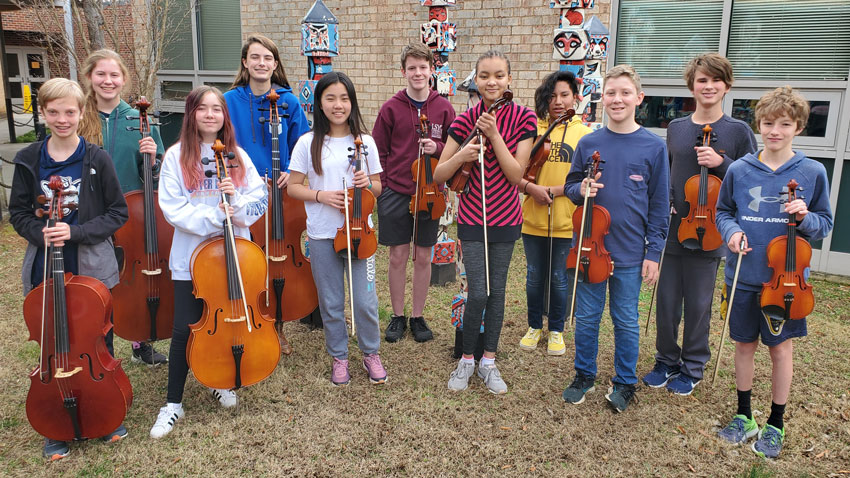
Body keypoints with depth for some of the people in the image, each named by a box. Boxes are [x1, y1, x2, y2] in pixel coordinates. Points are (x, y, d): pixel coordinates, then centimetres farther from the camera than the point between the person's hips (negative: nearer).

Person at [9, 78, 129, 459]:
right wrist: (40, 233, -13)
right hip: (45, 272, 2)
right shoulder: (28, 161, 1)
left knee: (98, 344, 11)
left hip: (92, 269, -2)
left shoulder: (97, 160, -6)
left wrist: (76, 231, -18)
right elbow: (18, 212, 7)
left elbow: (117, 214, -5)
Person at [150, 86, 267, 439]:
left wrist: (237, 201, -20)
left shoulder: (238, 156, 4)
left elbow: (260, 201, 0)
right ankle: (173, 404, 16)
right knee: (185, 329, 0)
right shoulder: (177, 156, -4)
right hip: (191, 256, -2)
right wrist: (214, 216, -22)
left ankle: (221, 383, 37)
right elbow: (173, 209, -11)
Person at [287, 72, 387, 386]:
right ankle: (339, 356, 30)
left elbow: (378, 188, 9)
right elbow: (293, 187, 1)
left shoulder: (365, 142, 2)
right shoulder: (308, 143, -2)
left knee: (365, 301, 3)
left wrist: (367, 183, -13)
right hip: (322, 235, 0)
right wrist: (320, 195, -15)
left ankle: (371, 353, 26)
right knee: (331, 303, 11)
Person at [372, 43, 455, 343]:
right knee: (398, 256, 5)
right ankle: (398, 316, 21)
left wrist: (438, 147, -12)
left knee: (423, 257, 8)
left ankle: (418, 317, 23)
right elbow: (379, 151, 3)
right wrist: (382, 184, -4)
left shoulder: (444, 108, 2)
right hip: (395, 193, -1)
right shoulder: (392, 108, -1)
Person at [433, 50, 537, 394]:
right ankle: (467, 359, 17)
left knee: (497, 290, 9)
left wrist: (494, 135, -21)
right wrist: (460, 156, -23)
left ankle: (488, 361, 26)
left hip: (505, 217, 1)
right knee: (478, 292, -5)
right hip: (472, 217, -1)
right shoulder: (465, 121, -5)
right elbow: (438, 176, -4)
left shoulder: (524, 119, -6)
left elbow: (516, 175, -13)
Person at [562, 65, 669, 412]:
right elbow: (571, 185, 11)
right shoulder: (589, 143, 1)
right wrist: (580, 190, -13)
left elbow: (659, 205, -2)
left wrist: (653, 253, -5)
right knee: (586, 317, 12)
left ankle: (624, 382, 29)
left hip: (630, 252, -1)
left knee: (626, 321, 10)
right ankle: (584, 376, 31)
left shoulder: (654, 147, -4)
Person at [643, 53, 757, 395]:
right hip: (672, 230, 3)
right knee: (667, 301, 8)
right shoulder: (675, 128, 8)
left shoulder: (738, 131, -3)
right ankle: (667, 362, 27)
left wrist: (721, 163, -18)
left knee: (698, 305, 7)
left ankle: (693, 368, 25)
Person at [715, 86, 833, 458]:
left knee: (781, 347, 9)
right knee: (744, 344, 12)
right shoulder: (739, 170, -3)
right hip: (743, 275, 1)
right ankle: (744, 416, 30)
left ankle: (775, 424, 27)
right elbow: (723, 213, 9)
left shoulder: (813, 173, -5)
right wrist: (731, 231, -12)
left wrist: (805, 218, -19)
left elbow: (825, 225, 2)